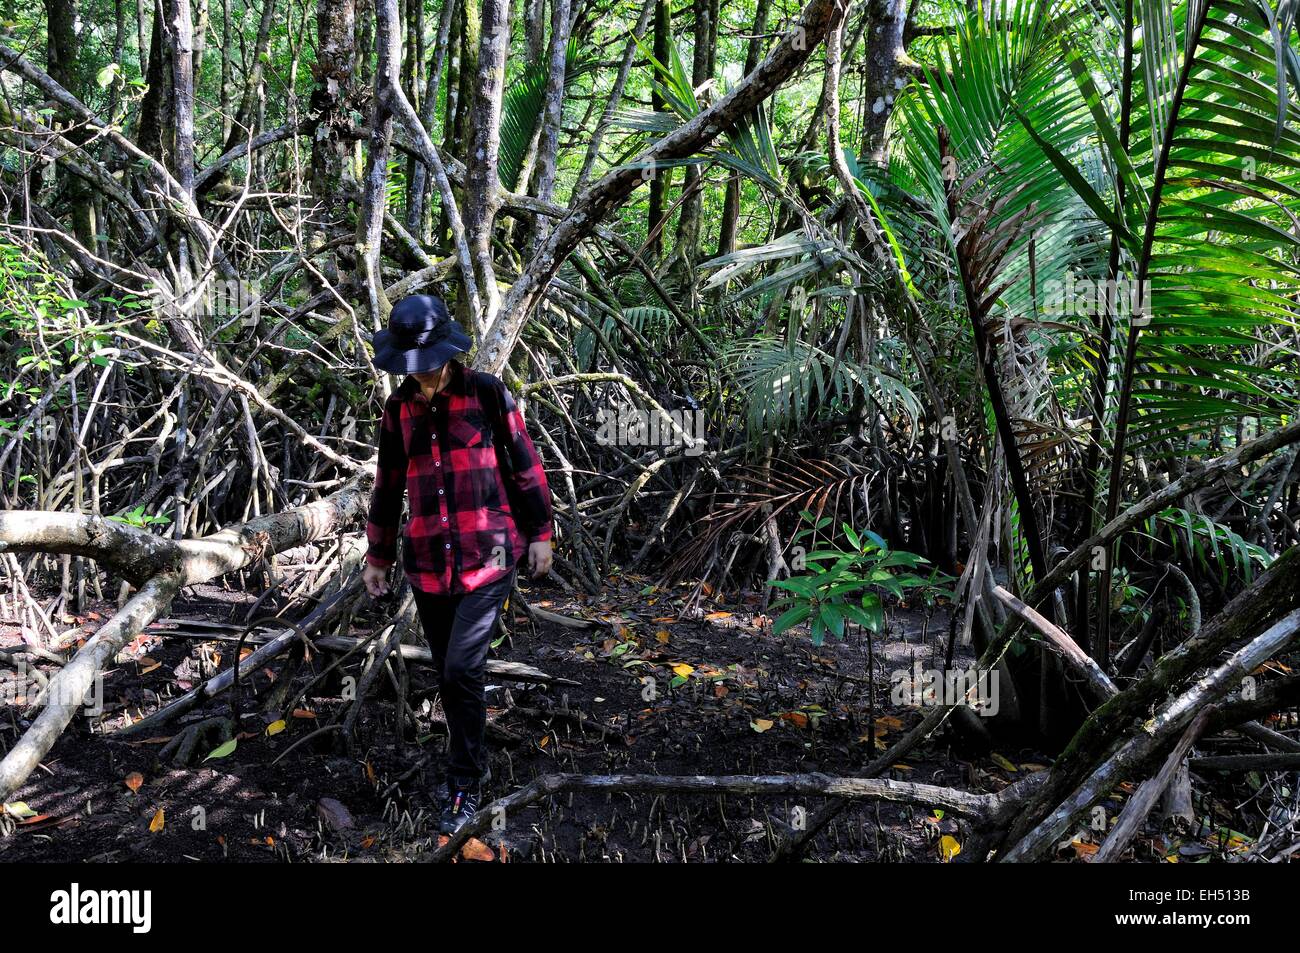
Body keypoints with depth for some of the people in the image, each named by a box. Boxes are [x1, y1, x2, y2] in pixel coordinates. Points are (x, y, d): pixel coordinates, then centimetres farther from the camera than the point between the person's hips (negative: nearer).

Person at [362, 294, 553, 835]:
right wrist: (377, 557, 18)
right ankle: (471, 764, 33)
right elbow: (387, 487, 14)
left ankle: (464, 782, 9)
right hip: (427, 562, 4)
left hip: (487, 557, -4)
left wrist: (539, 533, 2)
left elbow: (525, 465, 1)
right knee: (448, 674, 12)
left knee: (461, 671, -10)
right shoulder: (398, 409, 6)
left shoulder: (488, 394, -5)